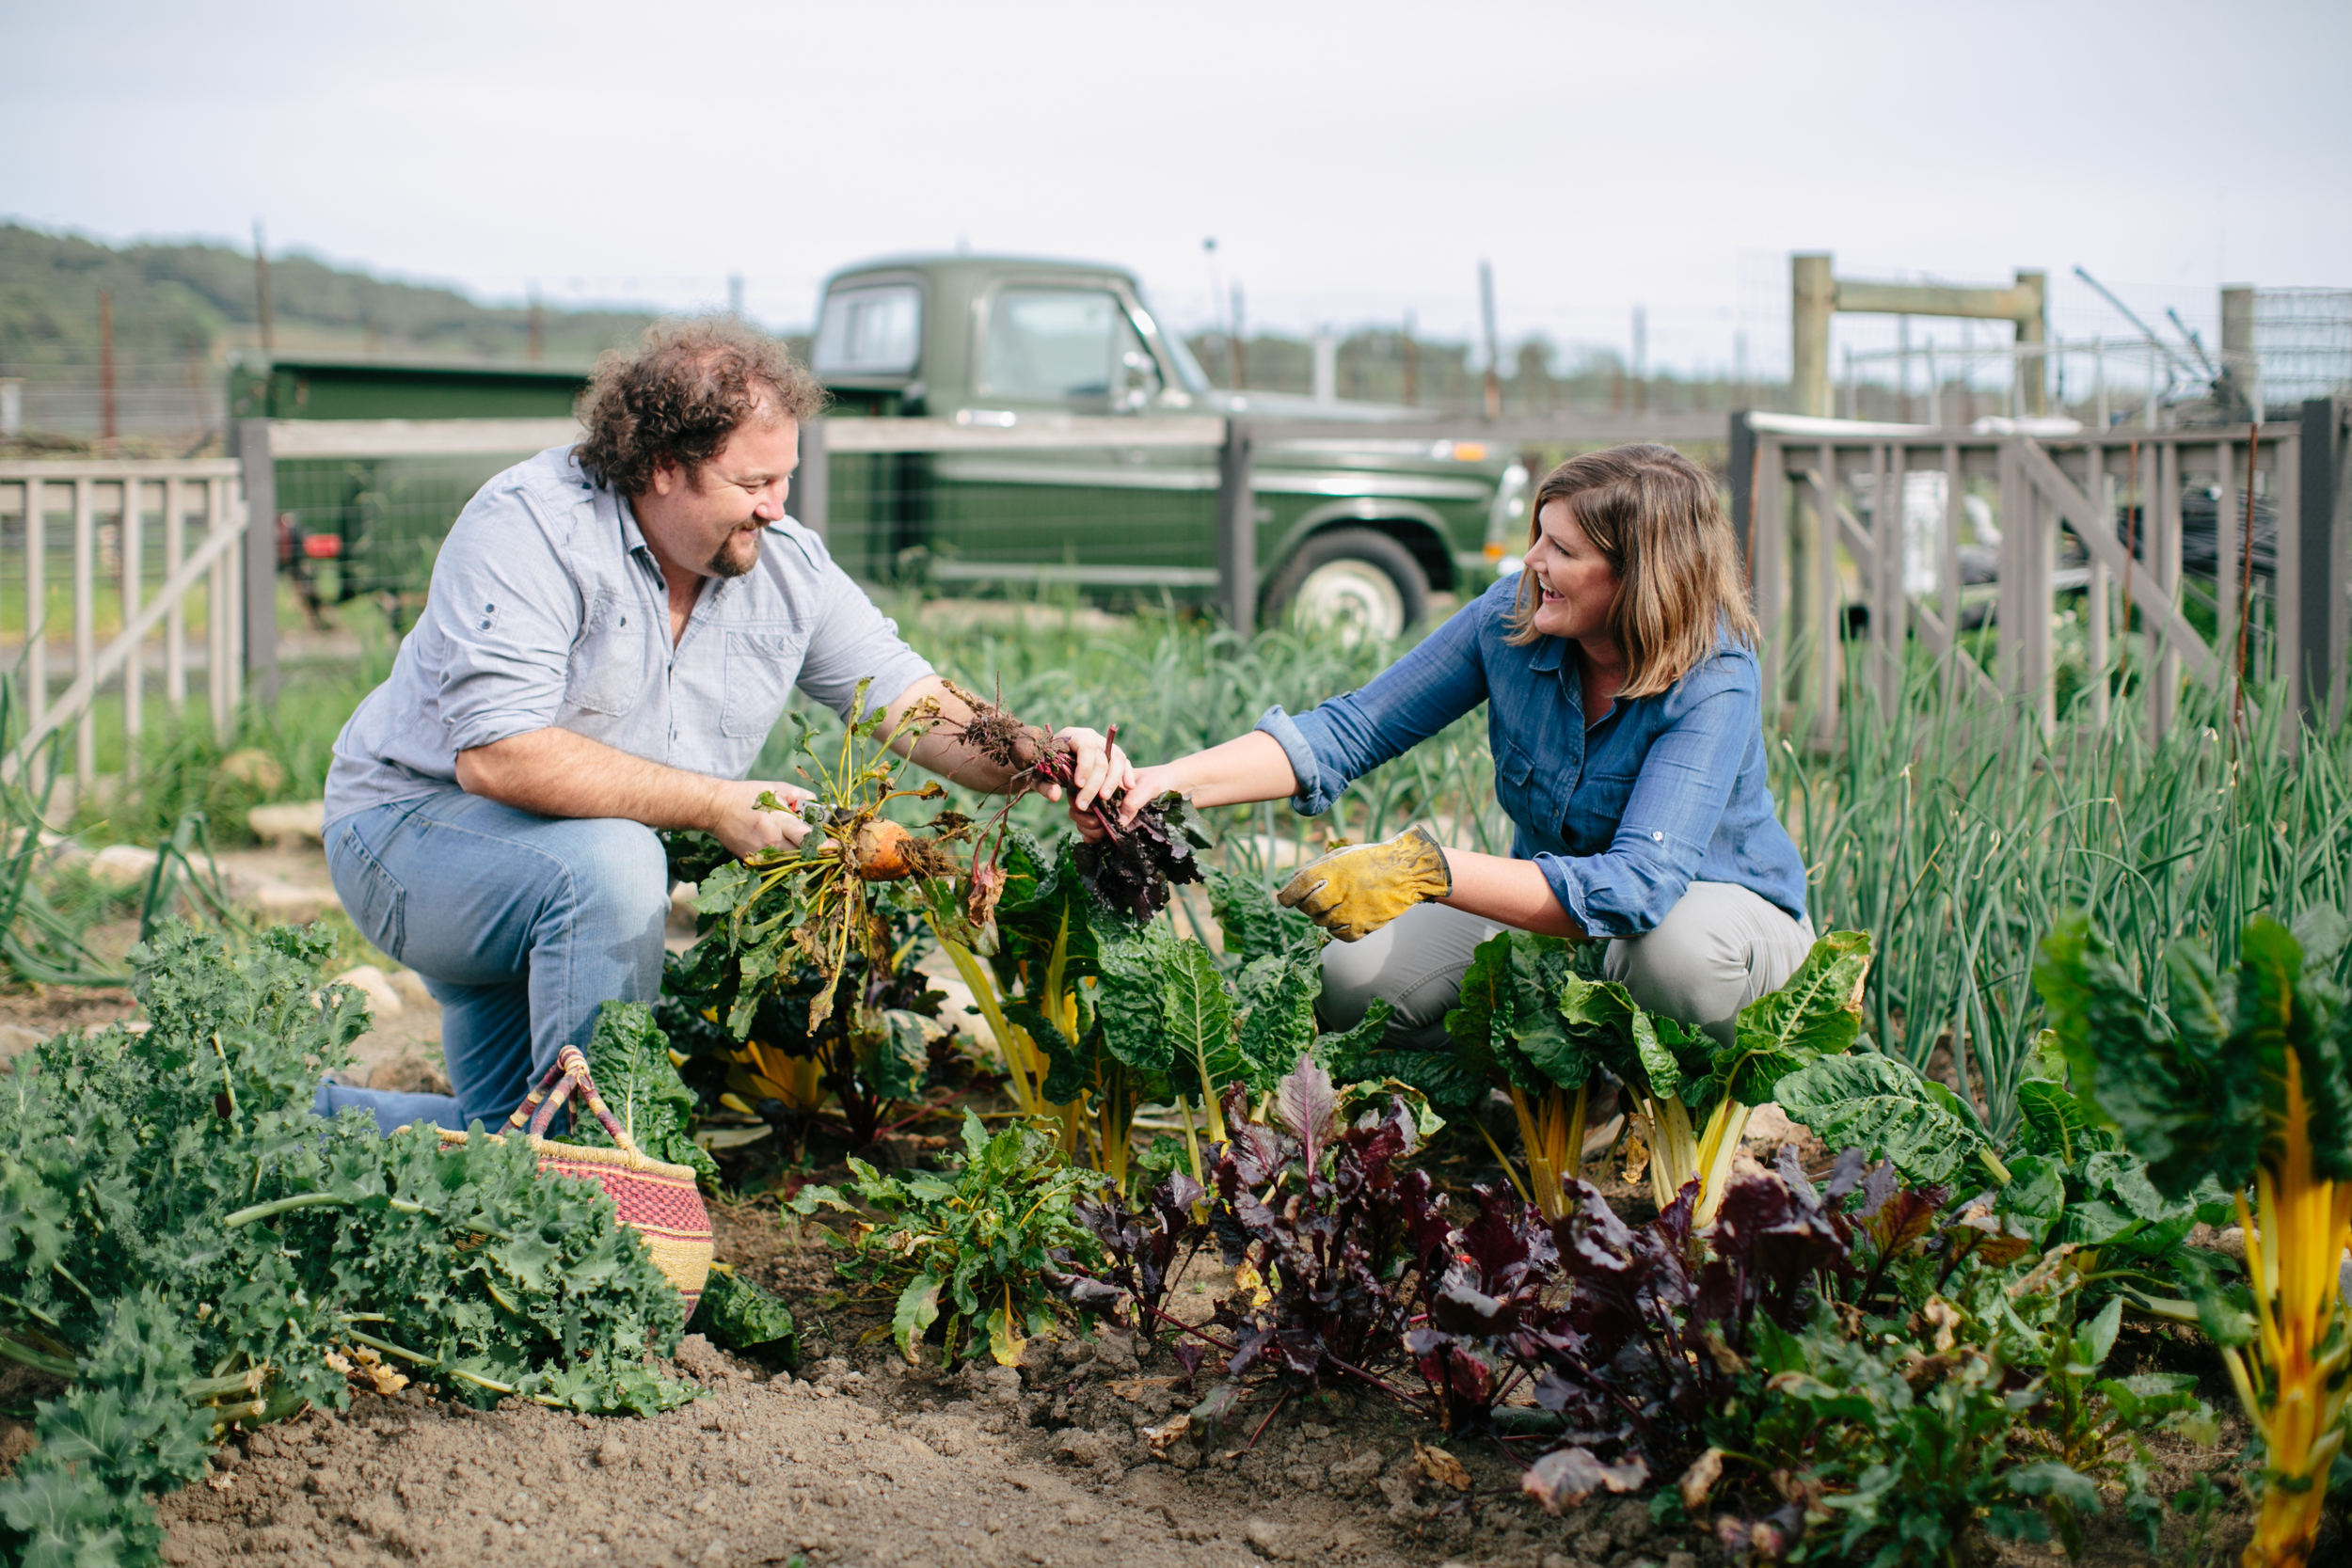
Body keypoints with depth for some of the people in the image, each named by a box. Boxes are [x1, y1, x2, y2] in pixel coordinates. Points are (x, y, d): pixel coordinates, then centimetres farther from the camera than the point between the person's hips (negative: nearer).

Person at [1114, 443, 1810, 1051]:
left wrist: (1428, 870, -50)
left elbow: (1635, 887, -42)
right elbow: (1352, 729, -11)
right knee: (1350, 980, -15)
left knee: (1676, 949, -40)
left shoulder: (1716, 684, -31)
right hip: (1557, 906, 4)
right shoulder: (1512, 617, -15)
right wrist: (1169, 782, -25)